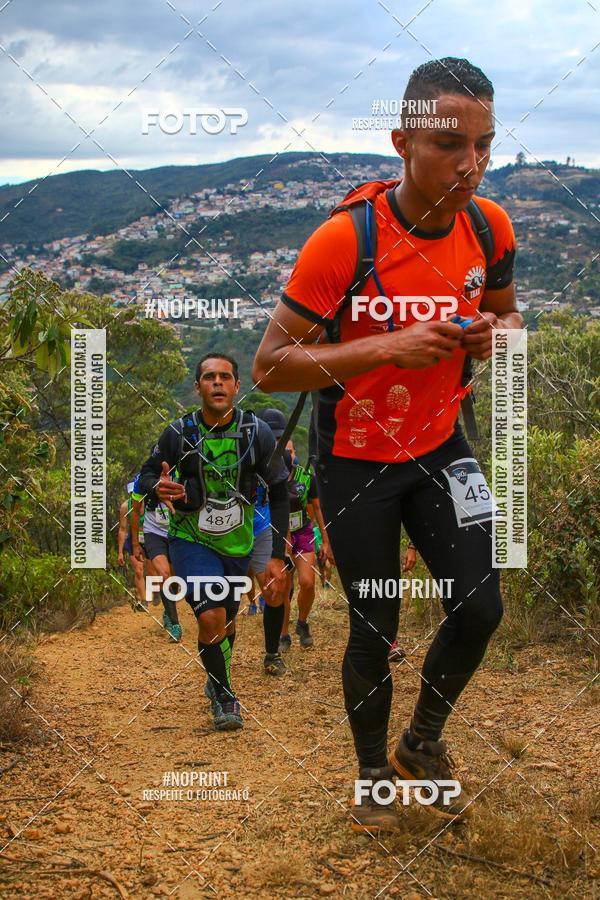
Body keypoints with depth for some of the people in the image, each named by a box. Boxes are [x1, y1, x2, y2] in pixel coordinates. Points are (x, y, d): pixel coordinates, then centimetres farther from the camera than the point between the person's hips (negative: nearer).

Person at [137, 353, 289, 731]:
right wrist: (158, 488, -28)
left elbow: (279, 494, -6)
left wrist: (277, 557, -9)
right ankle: (224, 696, 1)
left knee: (228, 620, 16)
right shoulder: (179, 434, -16)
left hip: (237, 543, 2)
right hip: (191, 540, -2)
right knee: (210, 618, -21)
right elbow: (147, 475, -2)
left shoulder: (257, 433, -14)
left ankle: (218, 682, 46)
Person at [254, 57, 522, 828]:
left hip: (440, 447, 4)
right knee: (374, 630, 5)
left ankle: (421, 745, 24)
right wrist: (387, 347, -35)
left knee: (480, 607, -4)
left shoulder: (488, 227, -10)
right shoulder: (345, 239, -25)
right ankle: (374, 776, 30)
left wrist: (497, 333, -15)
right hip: (356, 463, -4)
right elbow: (269, 367, -23)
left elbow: (505, 310, 11)